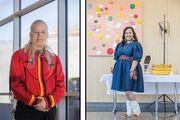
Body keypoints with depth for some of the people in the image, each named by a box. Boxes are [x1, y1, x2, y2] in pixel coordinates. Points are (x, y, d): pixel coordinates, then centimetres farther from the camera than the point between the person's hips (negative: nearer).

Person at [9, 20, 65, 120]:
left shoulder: (55, 59, 12)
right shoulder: (19, 56, 3)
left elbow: (60, 86, 6)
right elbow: (15, 83, -5)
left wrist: (48, 102, -12)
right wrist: (33, 101, -16)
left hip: (49, 111, 3)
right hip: (26, 110, -3)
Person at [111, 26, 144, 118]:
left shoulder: (136, 45, -4)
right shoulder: (120, 45, 15)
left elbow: (136, 59, -12)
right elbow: (117, 57, 17)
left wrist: (132, 70, -20)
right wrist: (115, 68, 9)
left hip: (130, 69, -7)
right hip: (121, 69, 7)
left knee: (128, 91, -10)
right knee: (126, 92, 8)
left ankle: (136, 111, 4)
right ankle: (129, 112, 14)